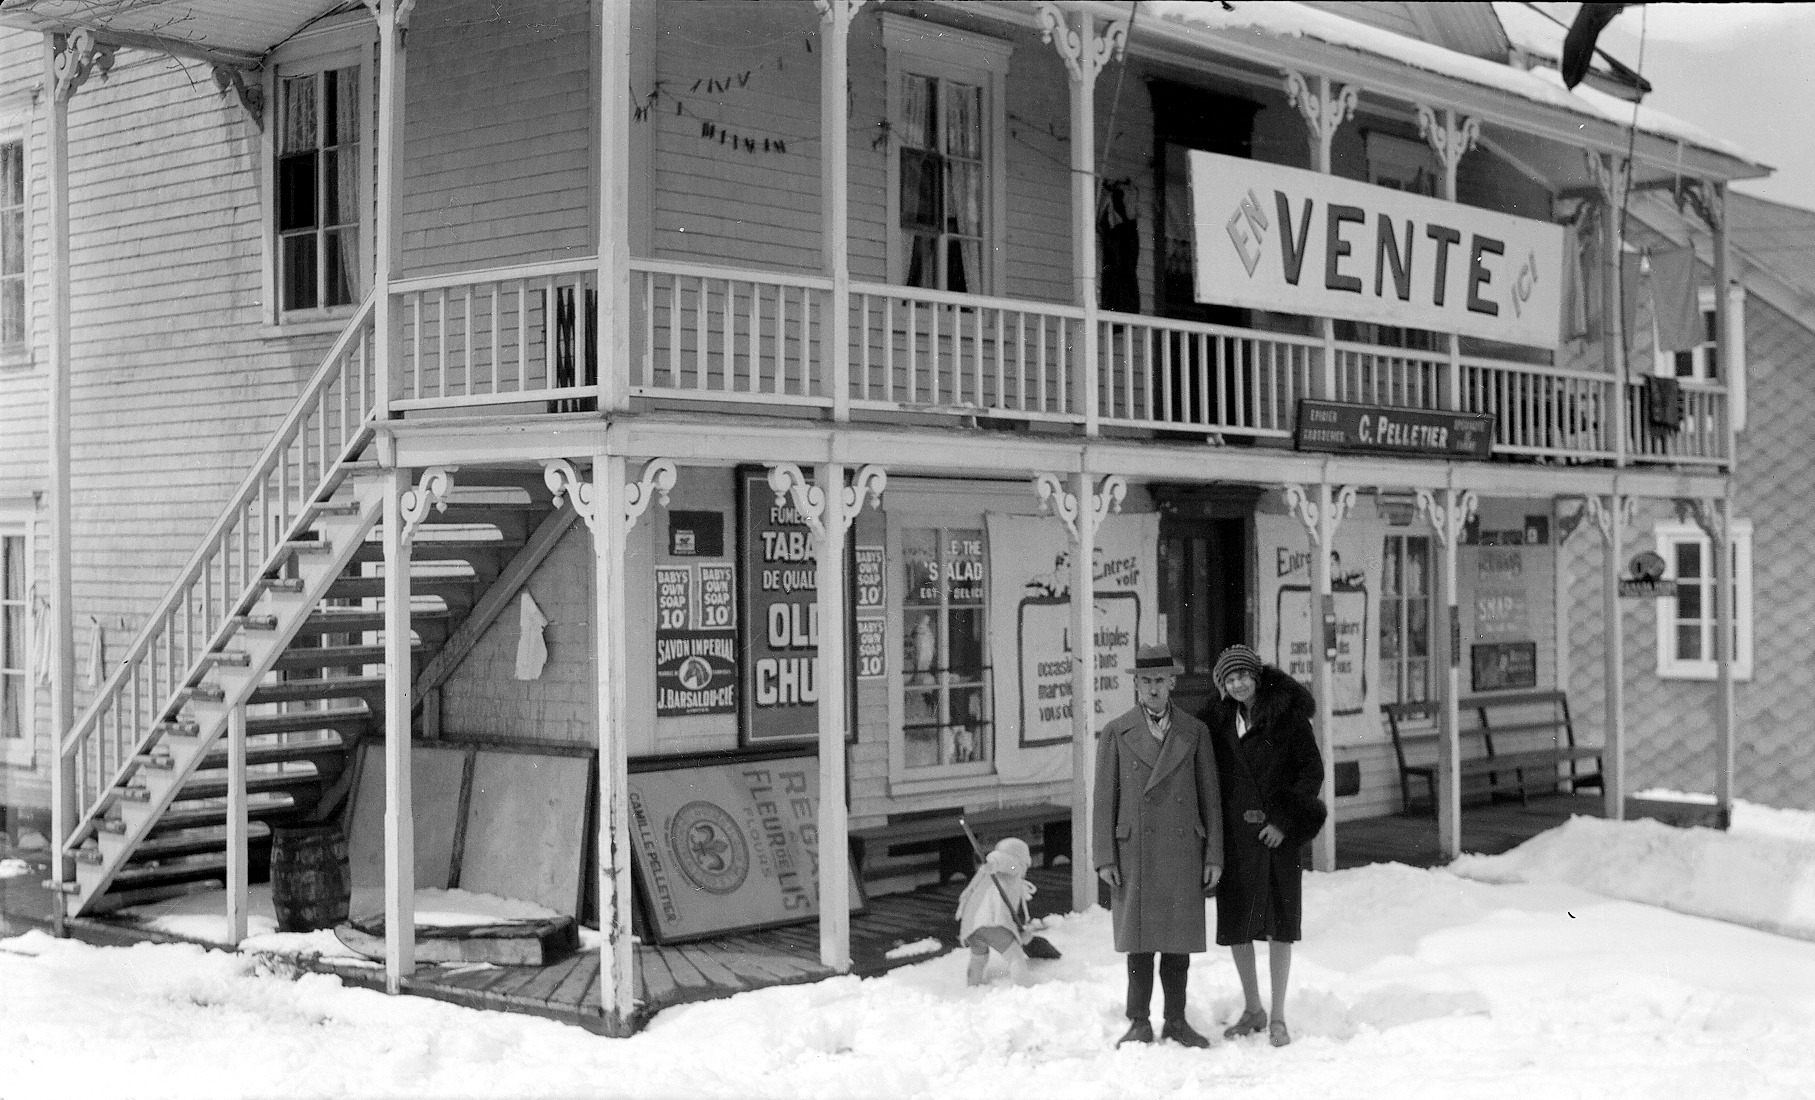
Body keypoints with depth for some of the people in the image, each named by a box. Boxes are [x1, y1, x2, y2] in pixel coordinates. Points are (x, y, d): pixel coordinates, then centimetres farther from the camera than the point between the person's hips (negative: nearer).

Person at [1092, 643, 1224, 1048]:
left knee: (1179, 939, 6)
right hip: (1134, 852, -1)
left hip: (1183, 852, 1)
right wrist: (1104, 858, -5)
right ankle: (1139, 1023, 11)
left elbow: (1210, 796, 6)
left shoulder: (1195, 732, 5)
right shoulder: (1116, 734, 2)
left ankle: (1176, 1021, 16)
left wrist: (1214, 855, 2)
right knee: (1139, 939, 2)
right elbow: (1104, 798, 1)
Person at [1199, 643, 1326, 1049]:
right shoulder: (1219, 721, 8)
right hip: (1234, 833, 4)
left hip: (1276, 832, -4)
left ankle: (1278, 1016, 8)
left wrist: (1284, 821, -11)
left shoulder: (1287, 714, -5)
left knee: (1278, 923, -1)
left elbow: (1313, 769, -5)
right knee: (1235, 924, 6)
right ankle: (1252, 1010, 22)